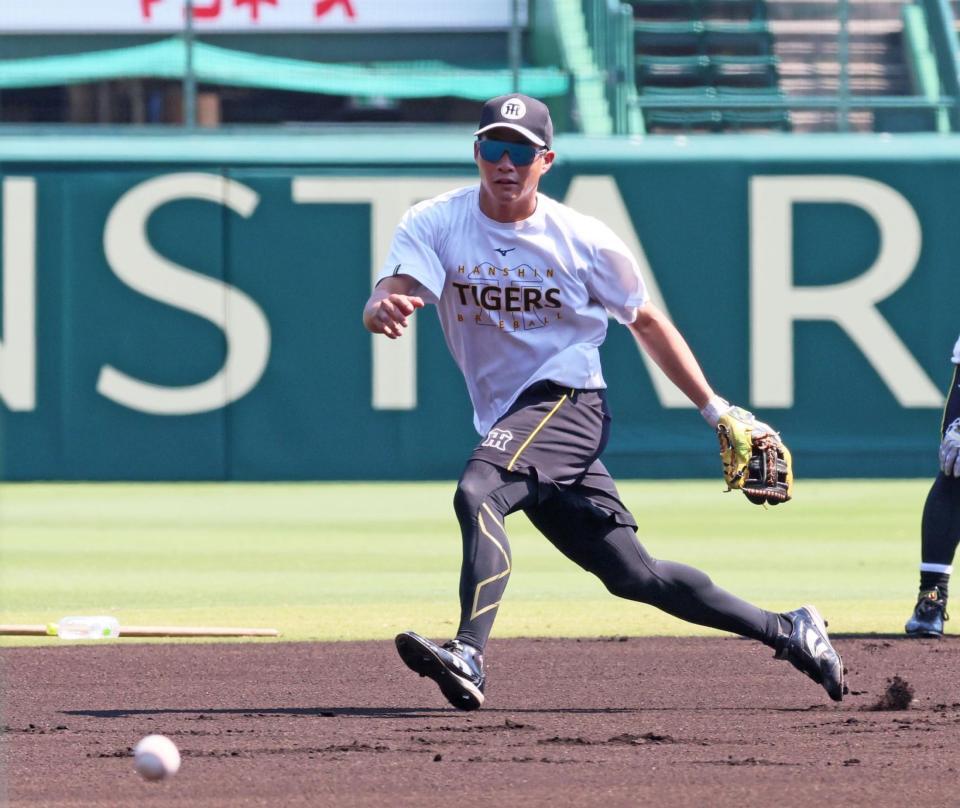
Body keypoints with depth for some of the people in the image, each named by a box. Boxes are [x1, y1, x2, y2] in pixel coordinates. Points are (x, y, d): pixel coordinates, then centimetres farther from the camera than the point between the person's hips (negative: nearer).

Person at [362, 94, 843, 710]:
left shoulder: (586, 241, -5)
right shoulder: (437, 224, -3)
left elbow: (647, 322, 9)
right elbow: (386, 300, -19)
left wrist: (716, 409, 9)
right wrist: (384, 308, -45)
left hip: (570, 401, -4)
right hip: (506, 421, 4)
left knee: (477, 493, -32)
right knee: (633, 574, 7)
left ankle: (468, 656, -46)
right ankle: (787, 633, 20)